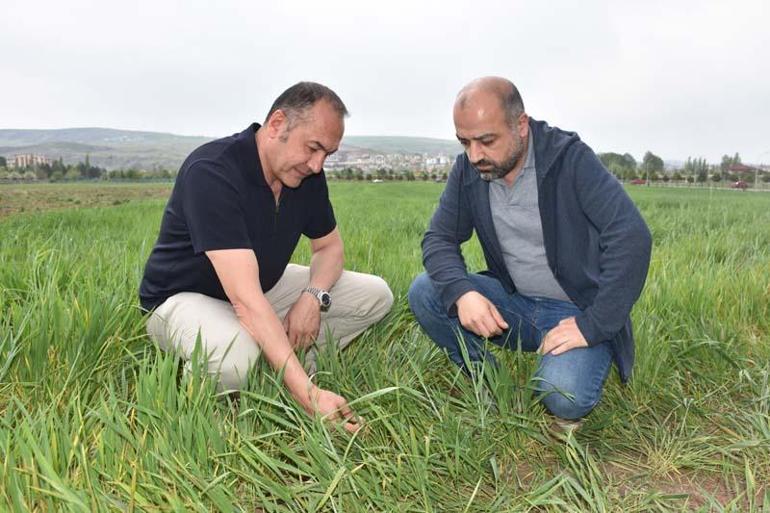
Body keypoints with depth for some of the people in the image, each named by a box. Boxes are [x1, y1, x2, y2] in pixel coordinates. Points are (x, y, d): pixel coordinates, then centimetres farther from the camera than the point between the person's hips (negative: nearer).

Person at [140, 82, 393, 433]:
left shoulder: (307, 174, -8)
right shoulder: (211, 172, -31)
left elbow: (330, 246, 6)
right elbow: (245, 298, -39)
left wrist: (314, 295, -18)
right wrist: (309, 395, -43)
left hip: (265, 286, 7)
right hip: (185, 296, -6)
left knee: (376, 295, -3)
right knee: (235, 361, -41)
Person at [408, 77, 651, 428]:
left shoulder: (570, 159, -17)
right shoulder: (467, 170, -3)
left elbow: (631, 237, -24)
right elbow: (439, 239, -3)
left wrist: (593, 326, -27)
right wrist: (462, 292, -25)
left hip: (578, 311, -4)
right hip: (514, 304, 5)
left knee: (563, 397, -30)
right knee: (424, 291, -15)